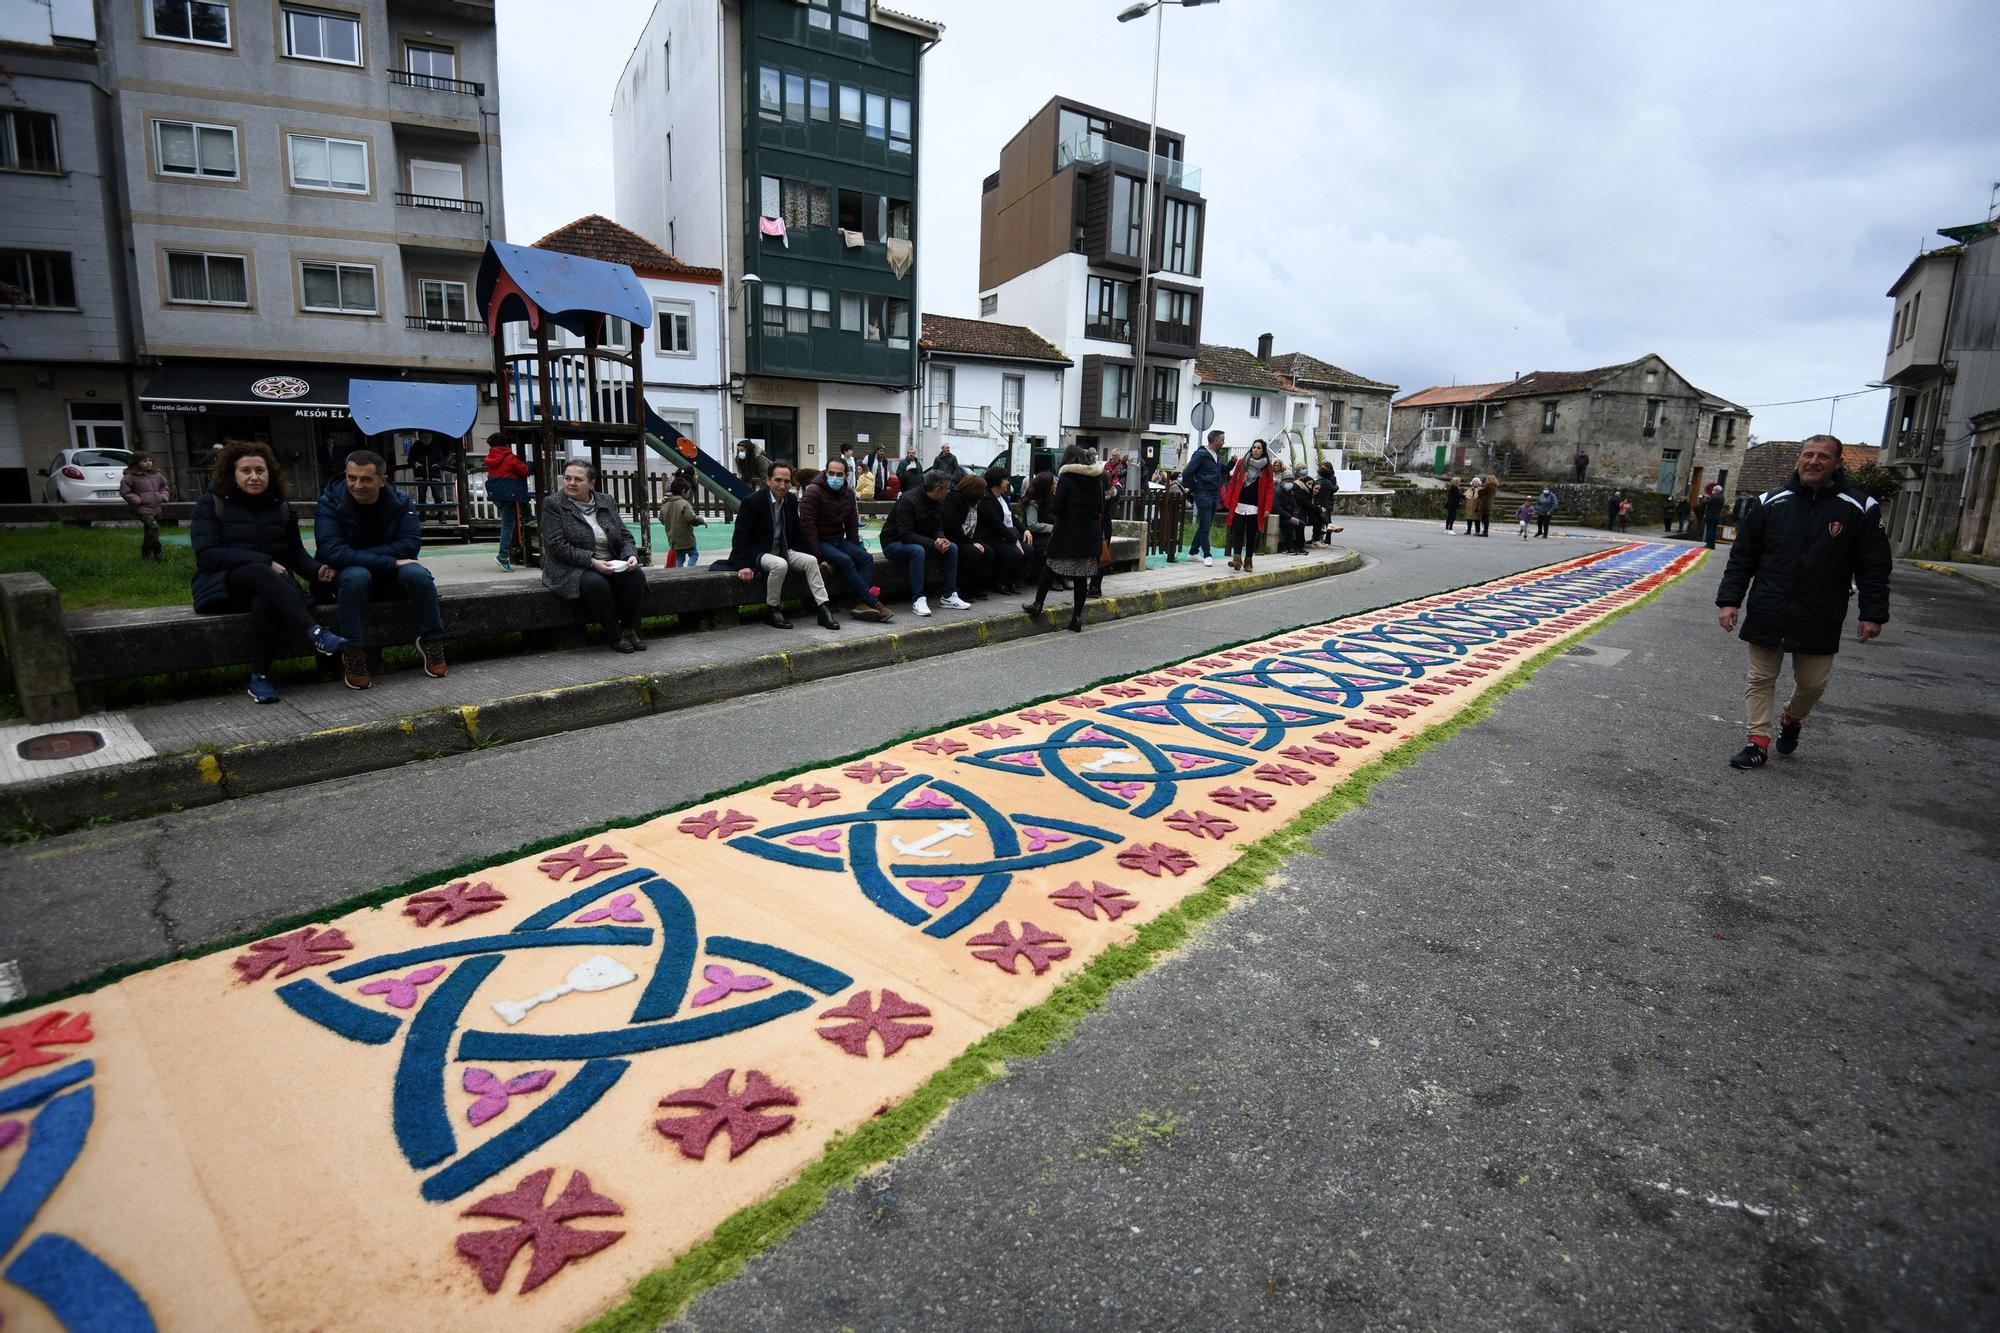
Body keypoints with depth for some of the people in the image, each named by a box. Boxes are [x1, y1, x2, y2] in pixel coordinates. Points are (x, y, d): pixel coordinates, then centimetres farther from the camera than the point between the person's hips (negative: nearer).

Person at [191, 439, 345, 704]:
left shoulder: (281, 506, 14)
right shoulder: (211, 504, 3)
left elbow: (295, 553, 13)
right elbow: (207, 554, -9)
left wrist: (317, 570, -11)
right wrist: (264, 562, -20)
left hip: (269, 584, 2)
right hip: (223, 583, -2)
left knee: (265, 602, -36)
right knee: (259, 572, -38)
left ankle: (260, 677, -31)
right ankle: (315, 633, -51)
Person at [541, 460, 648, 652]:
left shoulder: (606, 502, 11)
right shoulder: (553, 504, -2)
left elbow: (625, 536, 12)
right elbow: (557, 546, -12)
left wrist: (631, 555, -12)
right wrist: (592, 562, -22)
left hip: (611, 566, 4)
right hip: (572, 570, -4)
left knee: (636, 575, -25)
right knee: (596, 583, -36)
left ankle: (629, 629, -11)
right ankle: (613, 636, -19)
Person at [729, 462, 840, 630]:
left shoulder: (791, 500, 4)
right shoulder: (752, 502, -14)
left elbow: (797, 531, 16)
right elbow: (741, 537, -15)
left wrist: (805, 552, 6)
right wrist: (743, 566, -23)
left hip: (783, 551, 6)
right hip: (758, 552, -6)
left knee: (811, 560, -15)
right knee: (780, 565, -35)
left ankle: (824, 610, -17)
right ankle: (771, 612, -18)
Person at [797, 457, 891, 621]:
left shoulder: (848, 494, 11)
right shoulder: (813, 492, -9)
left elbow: (852, 525, 17)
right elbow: (808, 527, -15)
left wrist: (855, 550, 2)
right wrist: (819, 558, -22)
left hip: (838, 540, 6)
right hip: (819, 542, -6)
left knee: (866, 557, -19)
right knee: (844, 560, -31)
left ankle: (861, 604, -33)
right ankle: (874, 603, -32)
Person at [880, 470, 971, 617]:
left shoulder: (937, 502, 1)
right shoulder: (908, 500, -24)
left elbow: (938, 528, 6)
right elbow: (905, 534, -30)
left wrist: (941, 539, -20)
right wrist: (933, 544, -36)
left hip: (920, 542, 8)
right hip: (894, 543, -8)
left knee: (952, 547, -11)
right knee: (918, 550, -39)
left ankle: (949, 596, -6)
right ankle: (918, 599, -34)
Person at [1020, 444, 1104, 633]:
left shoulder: (1066, 478, -10)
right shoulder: (1097, 479, 7)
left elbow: (1056, 508, -14)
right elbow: (1102, 508, 10)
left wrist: (1051, 507, 7)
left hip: (1067, 533, -4)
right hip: (1090, 535, 4)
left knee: (1050, 567, 14)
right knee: (1081, 576, 5)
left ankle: (1038, 604, 18)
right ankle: (1077, 618, 7)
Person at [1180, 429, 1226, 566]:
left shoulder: (1218, 455, 14)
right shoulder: (1201, 454, -11)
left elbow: (1223, 471, 25)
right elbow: (1188, 472, -12)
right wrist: (1192, 490, -8)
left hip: (1214, 495, 8)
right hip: (1203, 495, -8)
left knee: (1205, 526, 11)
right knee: (1204, 526, -6)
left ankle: (1192, 553, 20)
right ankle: (1207, 555, -3)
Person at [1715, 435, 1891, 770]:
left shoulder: (1860, 508, -1)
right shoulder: (1770, 503, 1)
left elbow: (1874, 567, 2)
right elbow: (1742, 557, 3)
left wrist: (1873, 614, -2)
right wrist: (1729, 600, -3)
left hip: (1820, 620, 0)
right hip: (1767, 614, 0)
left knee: (1813, 683, 9)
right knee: (1760, 680, 5)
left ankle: (1792, 719, 38)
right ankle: (1759, 742, 13)